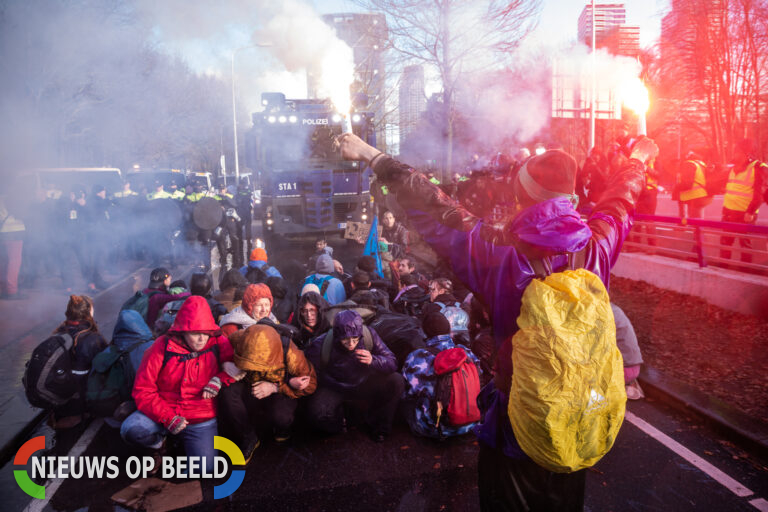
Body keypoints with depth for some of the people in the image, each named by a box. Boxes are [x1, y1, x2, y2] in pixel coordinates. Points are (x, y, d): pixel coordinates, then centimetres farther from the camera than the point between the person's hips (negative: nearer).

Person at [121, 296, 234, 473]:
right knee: (130, 430, -28)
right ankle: (158, 444, 8)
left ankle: (186, 443, 22)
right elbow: (143, 390, -11)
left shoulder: (218, 344, -9)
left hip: (202, 419, 1)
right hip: (163, 411, 0)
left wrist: (220, 379, -20)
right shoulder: (162, 348, -12)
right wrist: (167, 418, -21)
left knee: (204, 469, -13)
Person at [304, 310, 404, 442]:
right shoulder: (321, 345, -25)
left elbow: (392, 363, -16)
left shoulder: (369, 335, -20)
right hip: (335, 390, -2)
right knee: (317, 413, -33)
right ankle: (338, 422, 8)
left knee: (396, 381, -22)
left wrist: (373, 360, -35)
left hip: (365, 384, 2)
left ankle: (378, 425, 4)